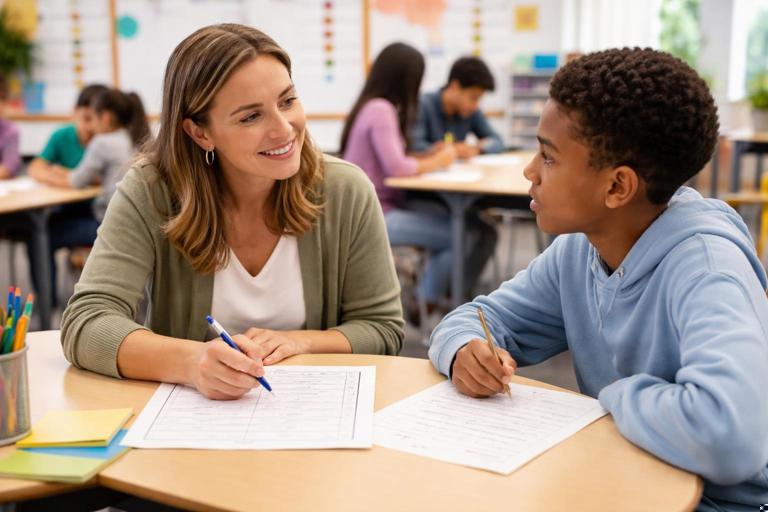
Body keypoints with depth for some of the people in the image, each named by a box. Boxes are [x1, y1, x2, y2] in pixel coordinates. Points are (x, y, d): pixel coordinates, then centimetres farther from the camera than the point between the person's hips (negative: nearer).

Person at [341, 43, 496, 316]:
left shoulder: (373, 106, 13)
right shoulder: (380, 110, -17)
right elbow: (396, 167, -22)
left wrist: (434, 156, 3)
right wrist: (436, 162, -6)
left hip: (384, 204, 9)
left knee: (465, 222, -3)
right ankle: (424, 307, 2)